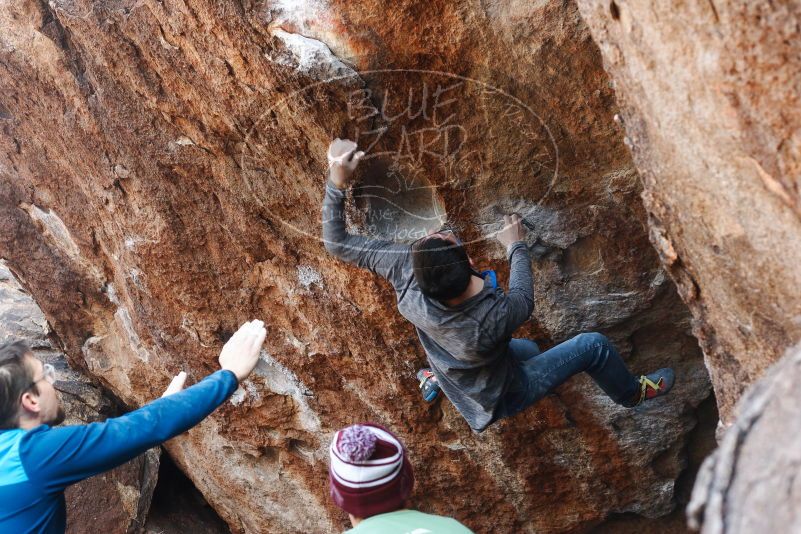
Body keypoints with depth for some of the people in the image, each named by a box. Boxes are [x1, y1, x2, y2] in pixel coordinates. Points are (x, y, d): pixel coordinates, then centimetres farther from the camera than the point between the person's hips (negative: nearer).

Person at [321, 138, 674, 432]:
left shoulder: (407, 272, -35)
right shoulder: (492, 319, -44)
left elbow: (336, 243, -23)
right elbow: (524, 301, -18)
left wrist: (337, 181, -28)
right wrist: (516, 248, -5)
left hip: (458, 383, 6)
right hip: (500, 398, -5)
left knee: (528, 350, 35)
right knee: (593, 346, 4)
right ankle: (631, 393, 35)